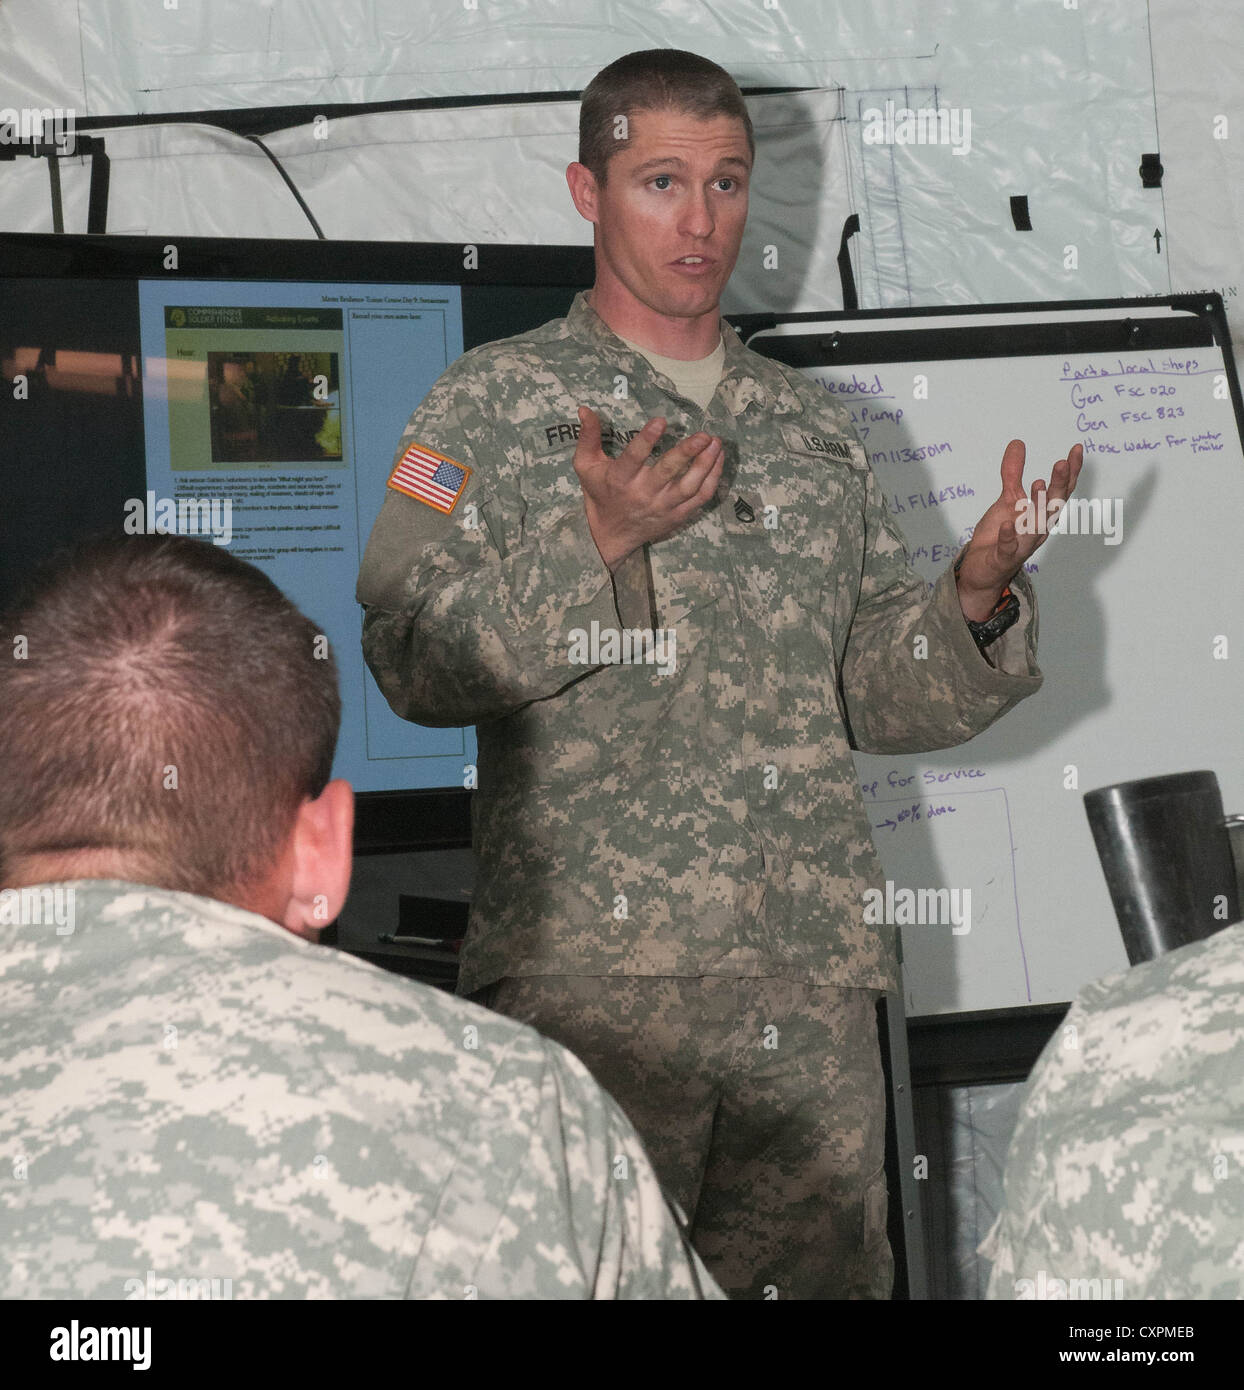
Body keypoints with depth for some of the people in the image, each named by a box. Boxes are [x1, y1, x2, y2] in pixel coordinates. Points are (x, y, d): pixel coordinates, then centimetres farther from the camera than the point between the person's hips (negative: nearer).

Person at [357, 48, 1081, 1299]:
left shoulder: (813, 427, 19)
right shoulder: (492, 406, 6)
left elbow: (878, 693, 19)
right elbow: (414, 663, -6)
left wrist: (976, 599, 0)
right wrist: (596, 544, -17)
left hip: (812, 970, 5)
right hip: (594, 966, -4)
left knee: (822, 1270, 6)